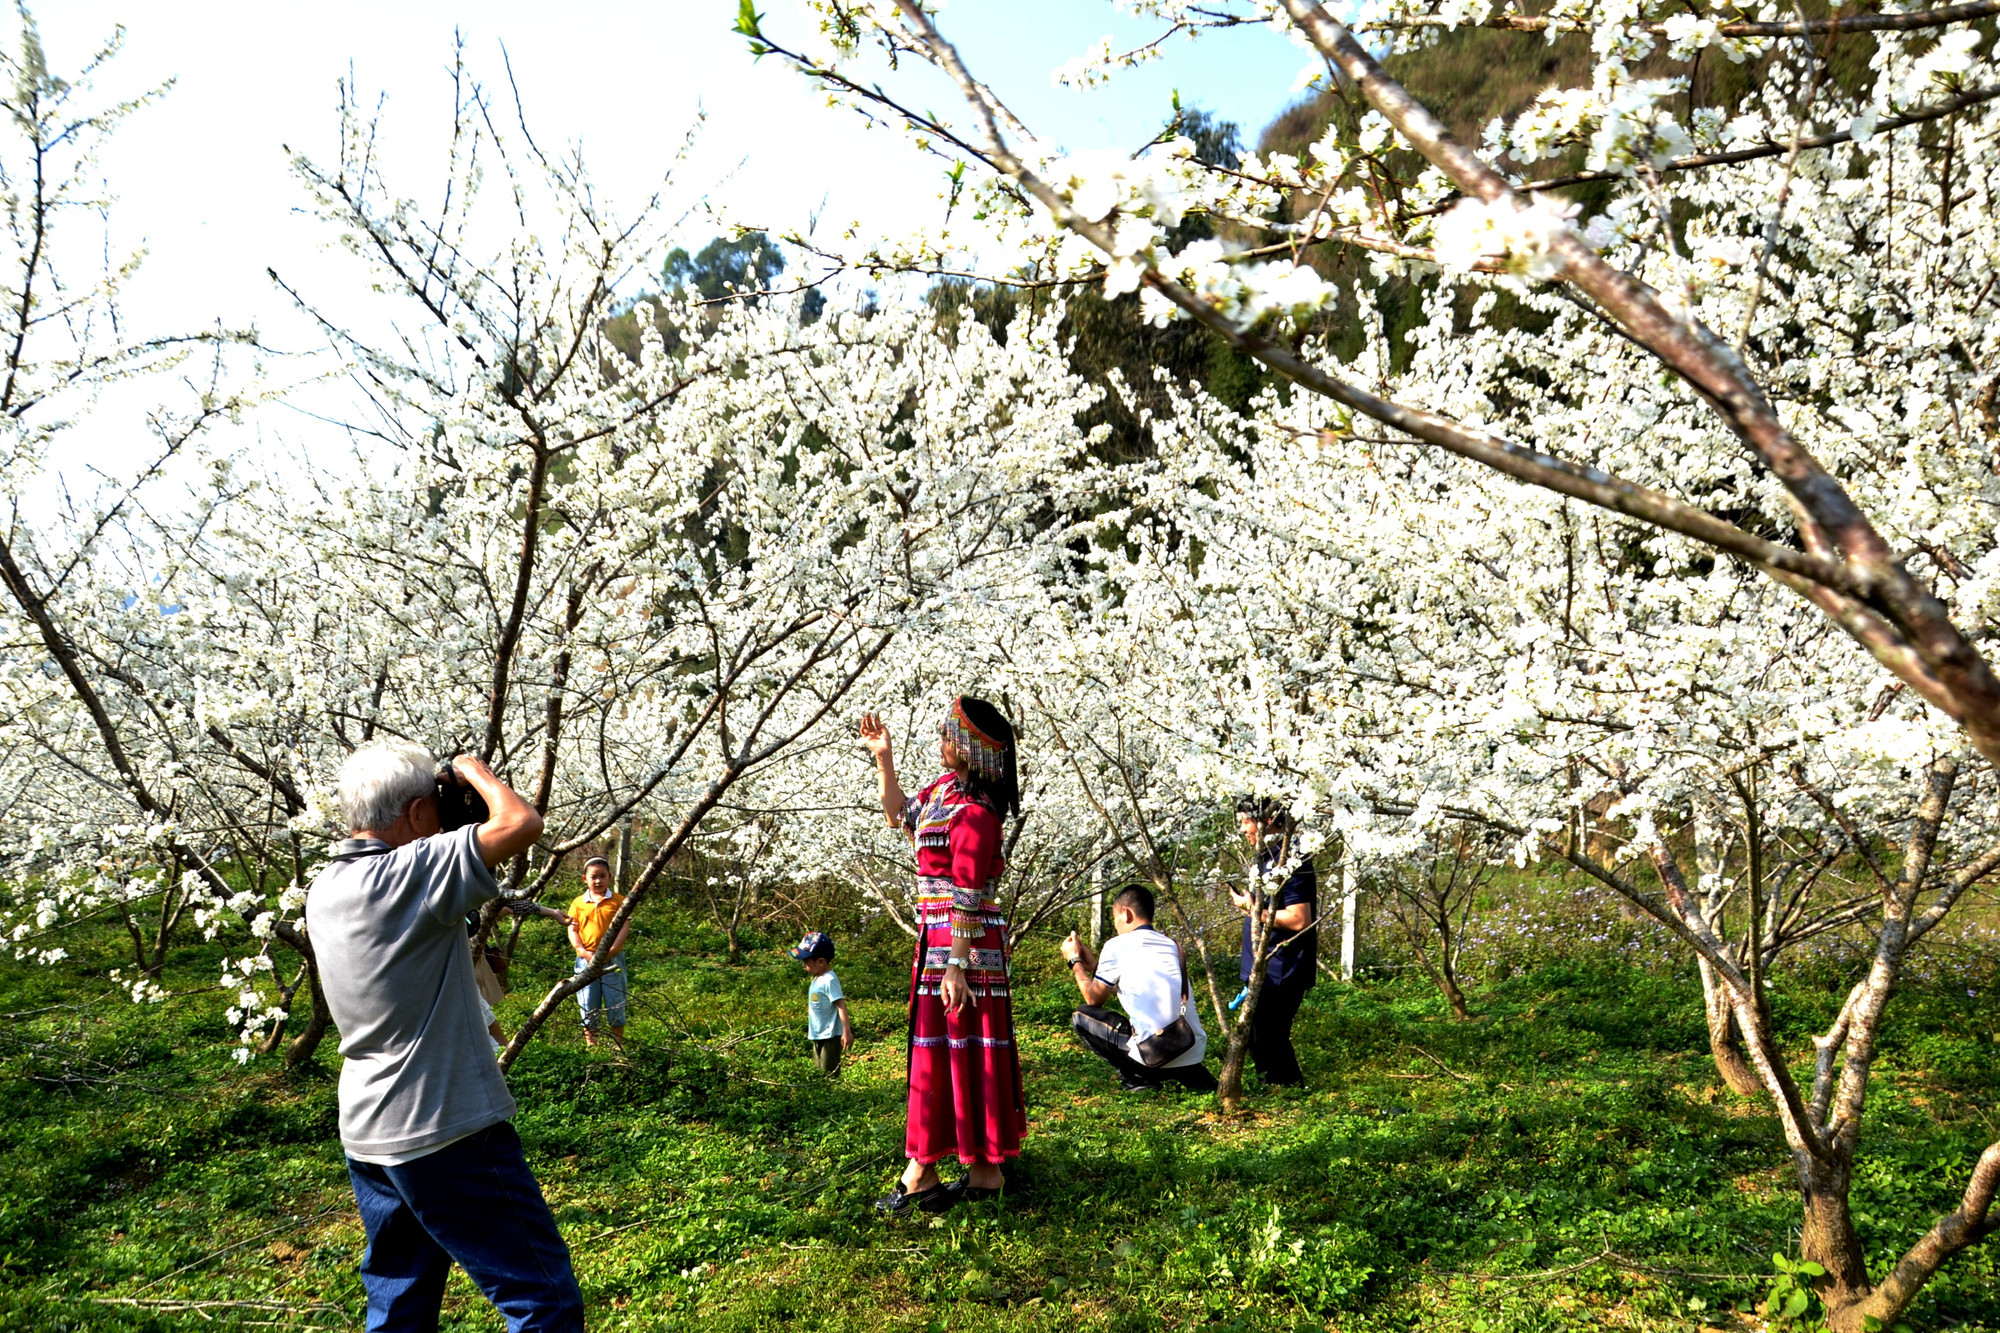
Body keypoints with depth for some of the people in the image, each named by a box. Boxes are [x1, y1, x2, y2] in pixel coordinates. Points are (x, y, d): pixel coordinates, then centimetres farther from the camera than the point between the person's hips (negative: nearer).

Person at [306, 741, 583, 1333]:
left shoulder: (323, 890, 6)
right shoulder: (408, 873, -21)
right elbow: (521, 823, -26)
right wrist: (474, 772, -9)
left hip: (366, 1135, 9)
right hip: (444, 1134, -9)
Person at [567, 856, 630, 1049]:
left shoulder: (618, 901, 1)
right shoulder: (578, 903, 5)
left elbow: (625, 926, -5)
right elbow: (572, 930, 1)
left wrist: (612, 950, -18)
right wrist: (583, 951, -14)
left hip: (613, 960, -1)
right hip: (586, 960, 1)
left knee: (615, 1003, 4)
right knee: (588, 1005, 7)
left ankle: (619, 1044, 14)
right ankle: (590, 1044, 17)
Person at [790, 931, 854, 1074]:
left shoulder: (829, 980, -20)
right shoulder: (817, 979, 8)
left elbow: (841, 1005, -24)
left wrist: (846, 1031, -28)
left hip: (830, 1036, -10)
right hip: (817, 1036, 10)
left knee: (829, 1072, -5)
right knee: (819, 1071, 18)